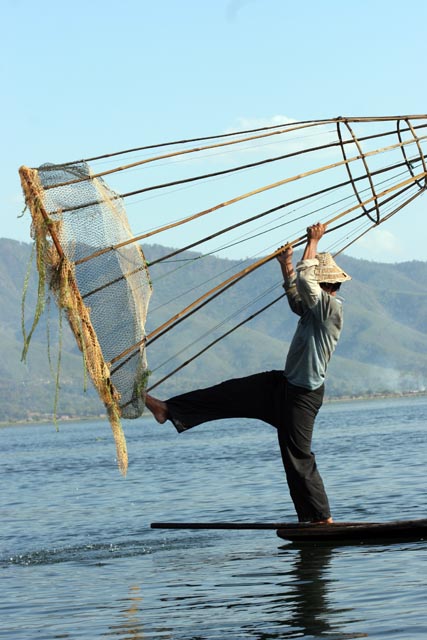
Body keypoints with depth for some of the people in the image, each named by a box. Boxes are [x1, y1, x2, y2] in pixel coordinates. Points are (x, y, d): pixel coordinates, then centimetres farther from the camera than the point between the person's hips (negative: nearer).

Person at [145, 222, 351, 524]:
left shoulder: (332, 307, -20)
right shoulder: (318, 307, 9)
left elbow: (304, 279, -29)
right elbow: (296, 299, 28)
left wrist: (313, 242, -16)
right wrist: (286, 265, 19)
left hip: (303, 395, -9)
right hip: (285, 385, 9)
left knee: (299, 457, -4)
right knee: (230, 394, 11)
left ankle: (323, 519, 4)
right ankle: (169, 410, 17)